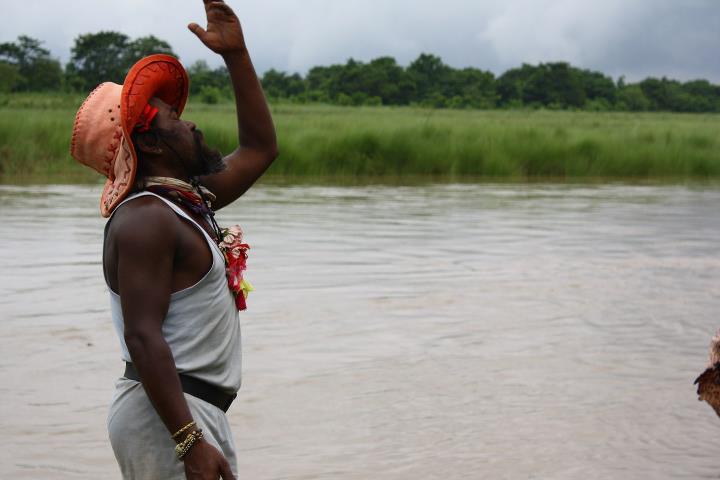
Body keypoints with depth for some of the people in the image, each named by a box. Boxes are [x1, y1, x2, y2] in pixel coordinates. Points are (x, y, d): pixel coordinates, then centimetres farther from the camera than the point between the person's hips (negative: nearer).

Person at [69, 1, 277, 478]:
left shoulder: (187, 201, 14)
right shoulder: (144, 220, -16)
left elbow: (260, 148, 25)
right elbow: (143, 338, -23)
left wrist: (237, 55, 18)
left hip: (197, 410, 10)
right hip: (169, 416, -10)